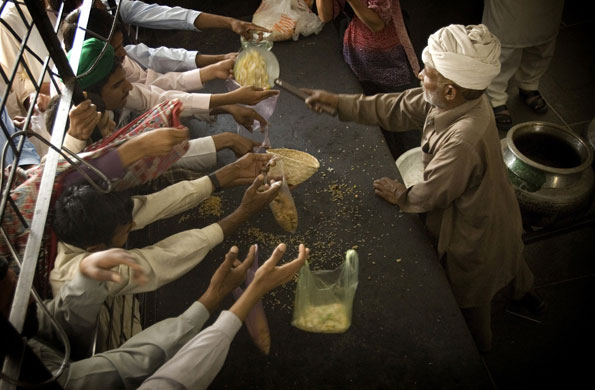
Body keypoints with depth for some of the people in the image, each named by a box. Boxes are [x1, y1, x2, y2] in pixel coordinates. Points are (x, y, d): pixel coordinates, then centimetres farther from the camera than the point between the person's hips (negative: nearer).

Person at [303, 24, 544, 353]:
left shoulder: (462, 142, -44)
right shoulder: (460, 100, -18)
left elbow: (431, 195, -29)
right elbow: (397, 108, -9)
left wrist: (402, 197, -9)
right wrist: (339, 103, -9)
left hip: (475, 235, -8)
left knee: (469, 300, 22)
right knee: (508, 253, 38)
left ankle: (478, 351, 53)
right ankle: (524, 292, 71)